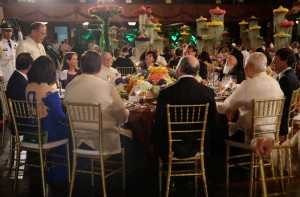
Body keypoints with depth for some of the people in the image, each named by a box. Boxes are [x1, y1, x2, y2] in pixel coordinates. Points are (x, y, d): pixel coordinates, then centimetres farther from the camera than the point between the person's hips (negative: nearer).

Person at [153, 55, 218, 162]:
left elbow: (159, 125, -12)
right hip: (198, 147, 3)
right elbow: (212, 124, -1)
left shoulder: (165, 93, -17)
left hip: (172, 149, -3)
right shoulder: (208, 92, -11)